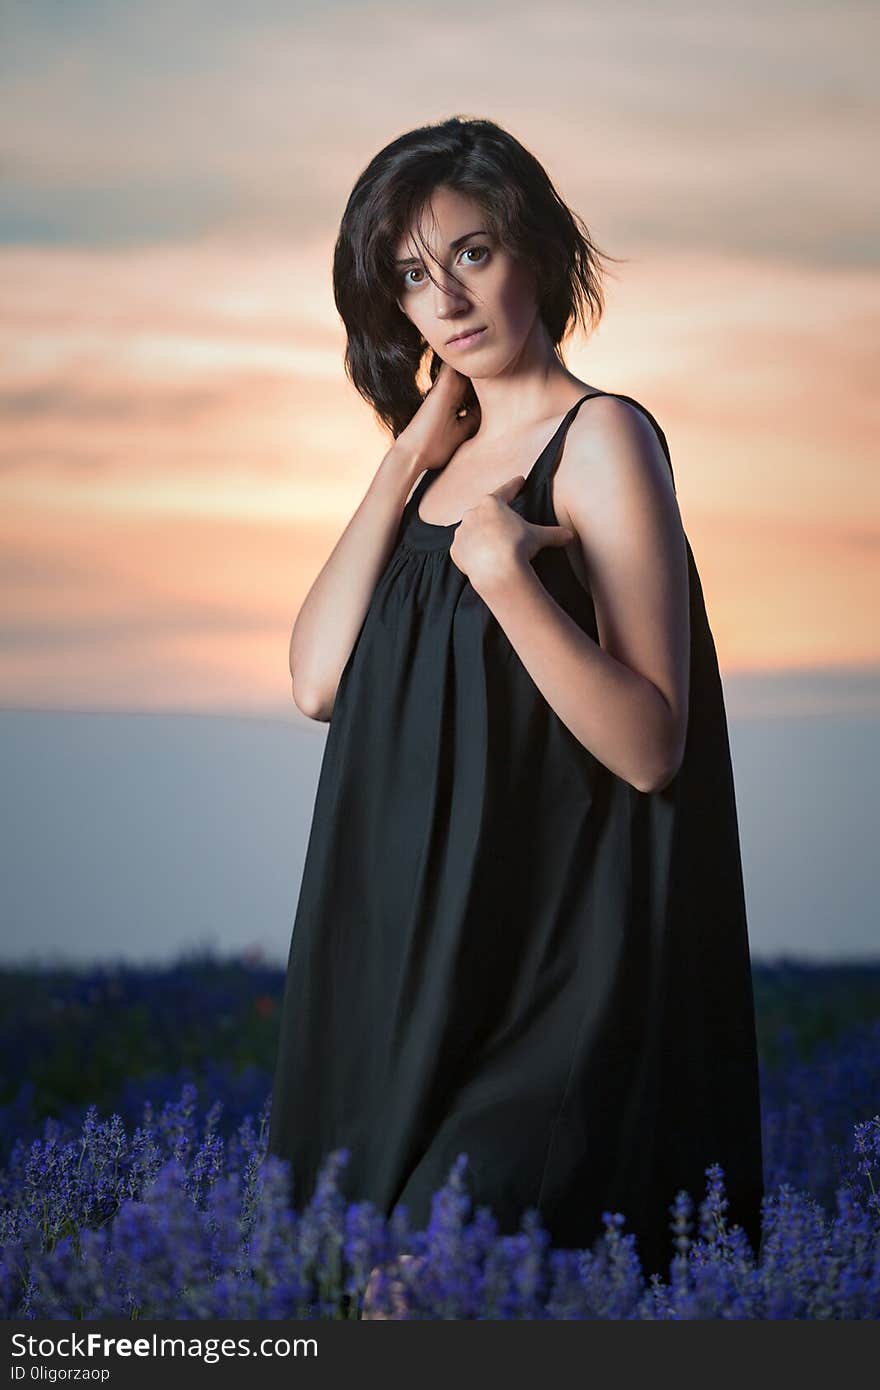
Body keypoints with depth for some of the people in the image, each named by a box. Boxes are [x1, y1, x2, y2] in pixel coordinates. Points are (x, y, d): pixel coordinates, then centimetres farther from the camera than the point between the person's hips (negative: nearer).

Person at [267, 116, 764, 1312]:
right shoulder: (436, 461, 14)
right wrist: (411, 458, 0)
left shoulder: (601, 438, -8)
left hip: (550, 978, -7)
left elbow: (652, 748, -15)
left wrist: (507, 577, -25)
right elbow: (319, 681, -1)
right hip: (413, 952, 7)